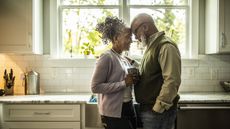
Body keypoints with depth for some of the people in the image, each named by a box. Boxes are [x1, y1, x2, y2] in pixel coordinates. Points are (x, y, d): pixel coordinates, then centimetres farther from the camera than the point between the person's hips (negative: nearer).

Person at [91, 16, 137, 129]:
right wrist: (124, 83, -20)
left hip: (128, 108, 8)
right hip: (114, 113, -8)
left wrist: (133, 80, -2)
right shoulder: (106, 57, -14)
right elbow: (95, 87, -19)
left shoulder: (124, 59, 9)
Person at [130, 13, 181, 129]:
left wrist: (158, 108, -21)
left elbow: (172, 81, -23)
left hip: (158, 111, -9)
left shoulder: (166, 46, -16)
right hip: (146, 108, 9)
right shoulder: (151, 46, 14)